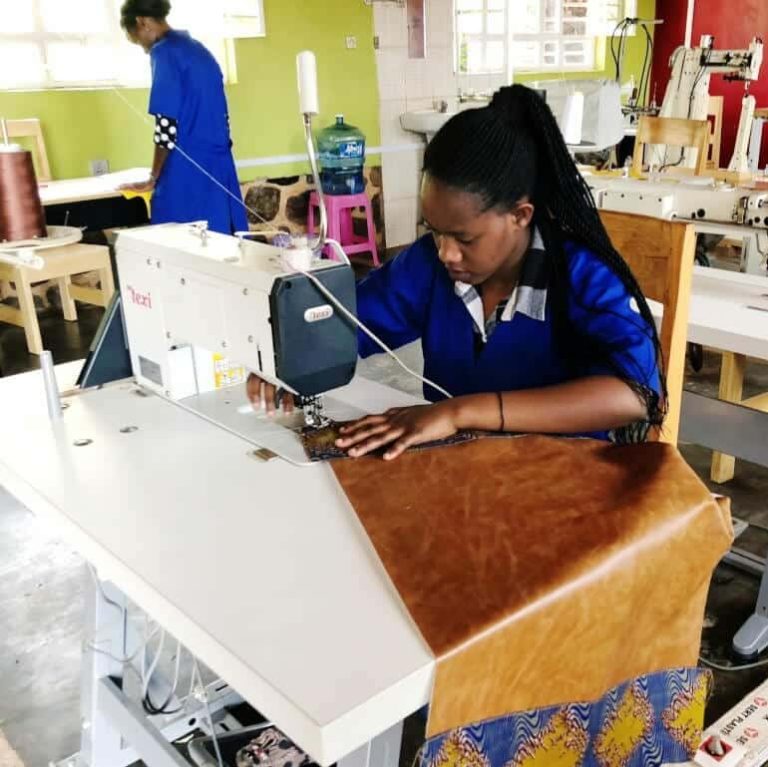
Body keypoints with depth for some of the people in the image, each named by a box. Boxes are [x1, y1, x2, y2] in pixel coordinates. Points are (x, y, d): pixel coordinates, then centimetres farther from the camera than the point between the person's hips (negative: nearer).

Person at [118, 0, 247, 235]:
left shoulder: (164, 52, -7)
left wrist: (153, 178, -4)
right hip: (220, 166, 9)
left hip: (187, 171, -9)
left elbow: (166, 125, -14)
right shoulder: (199, 49, 18)